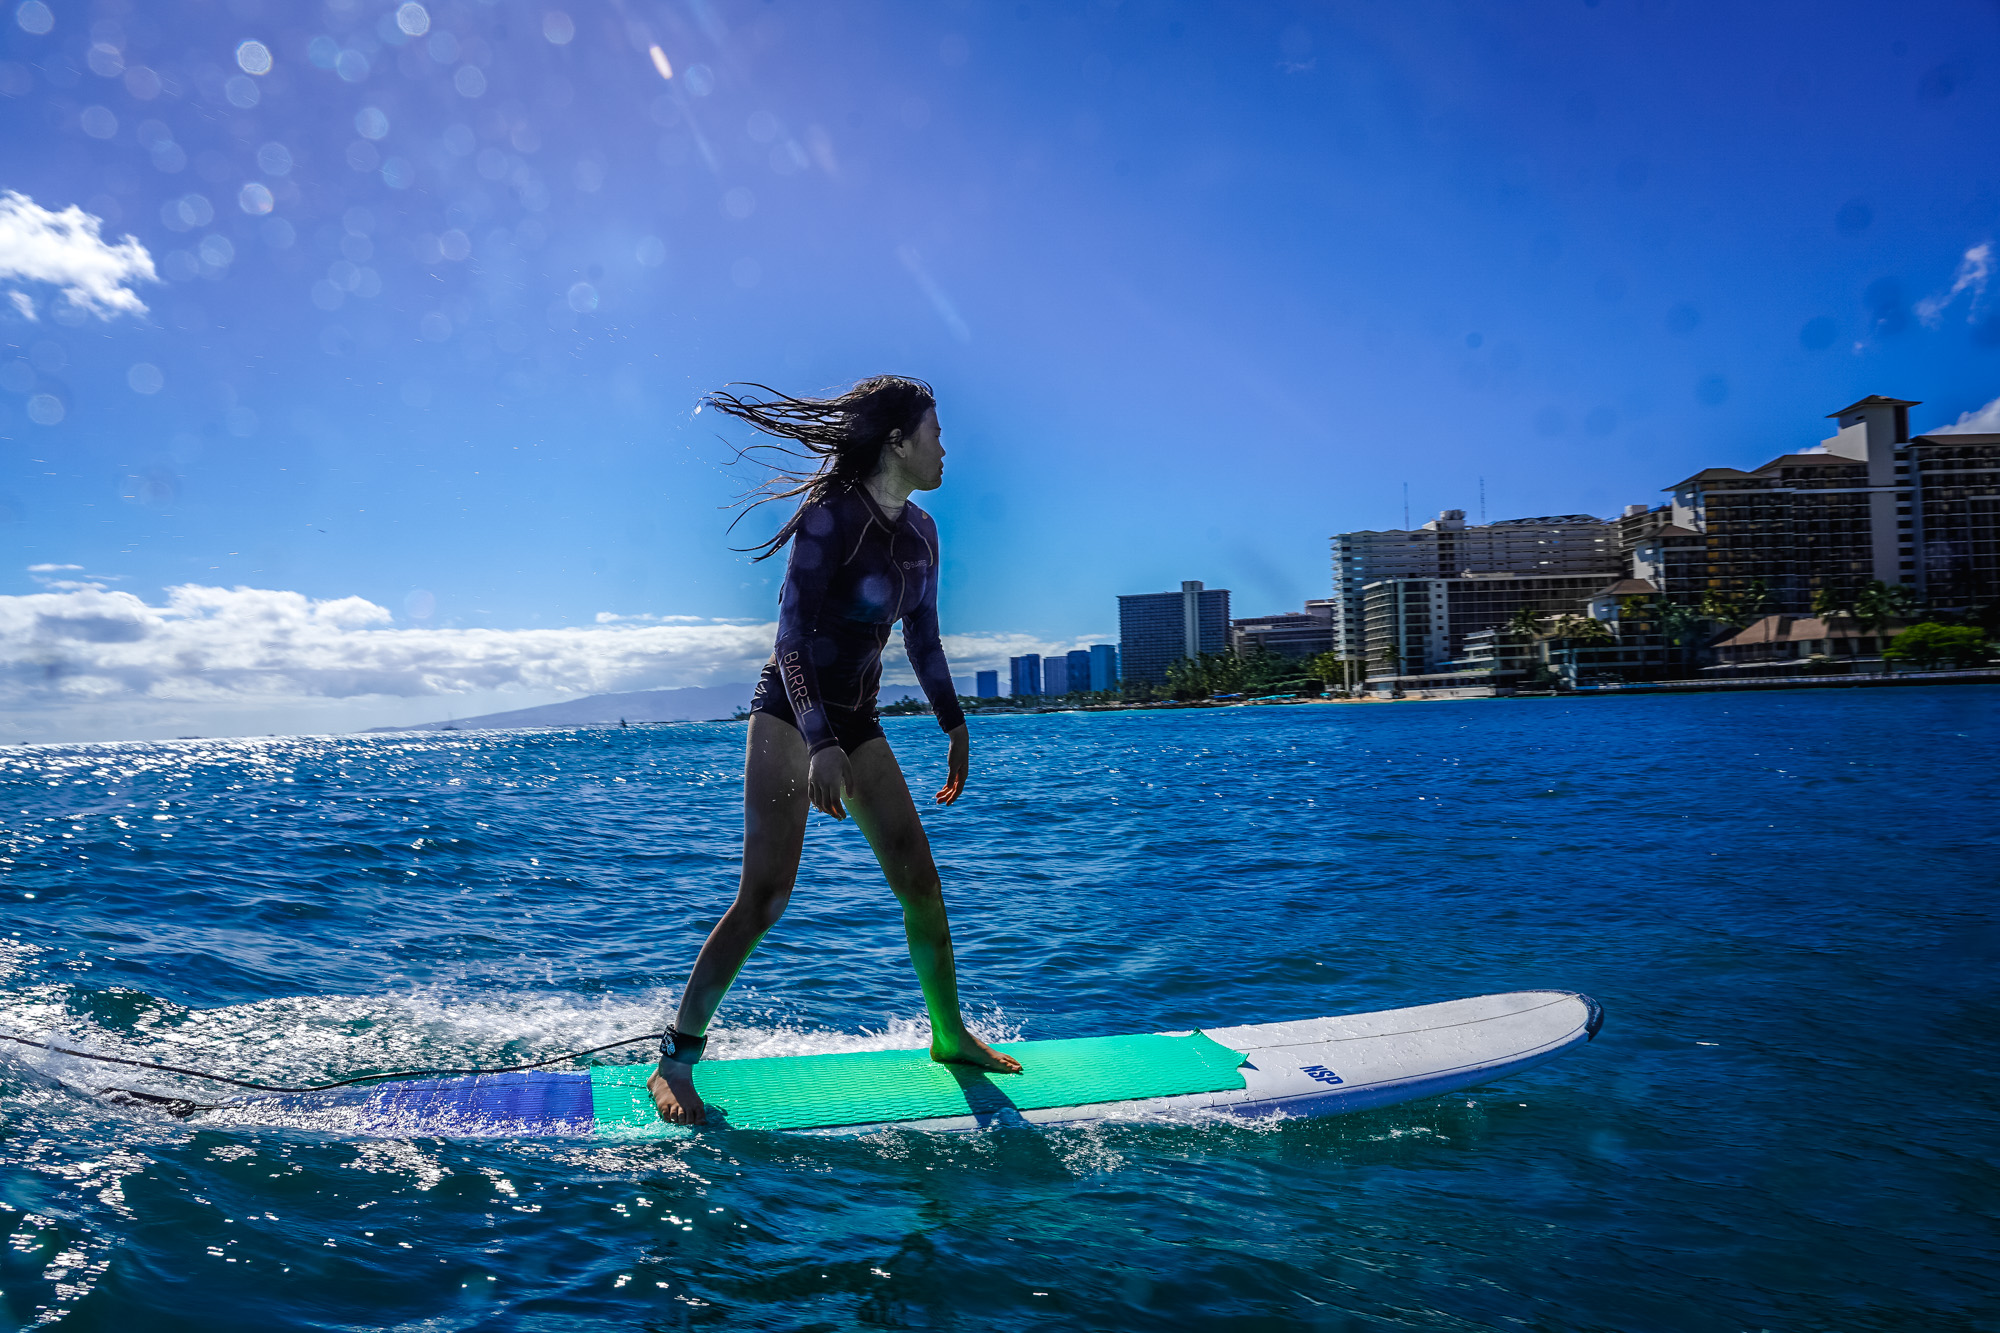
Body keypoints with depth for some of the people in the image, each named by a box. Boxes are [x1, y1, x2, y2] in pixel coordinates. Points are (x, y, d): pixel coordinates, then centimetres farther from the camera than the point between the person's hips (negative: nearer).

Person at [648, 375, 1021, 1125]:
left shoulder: (920, 533, 8)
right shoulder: (832, 515, -15)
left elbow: (923, 640, 19)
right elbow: (793, 634, -21)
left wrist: (955, 727, 22)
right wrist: (820, 745, -30)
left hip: (856, 725, 7)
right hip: (790, 715, -7)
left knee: (921, 885, 8)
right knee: (765, 897, -14)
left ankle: (950, 1036, 26)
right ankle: (676, 1063, -3)